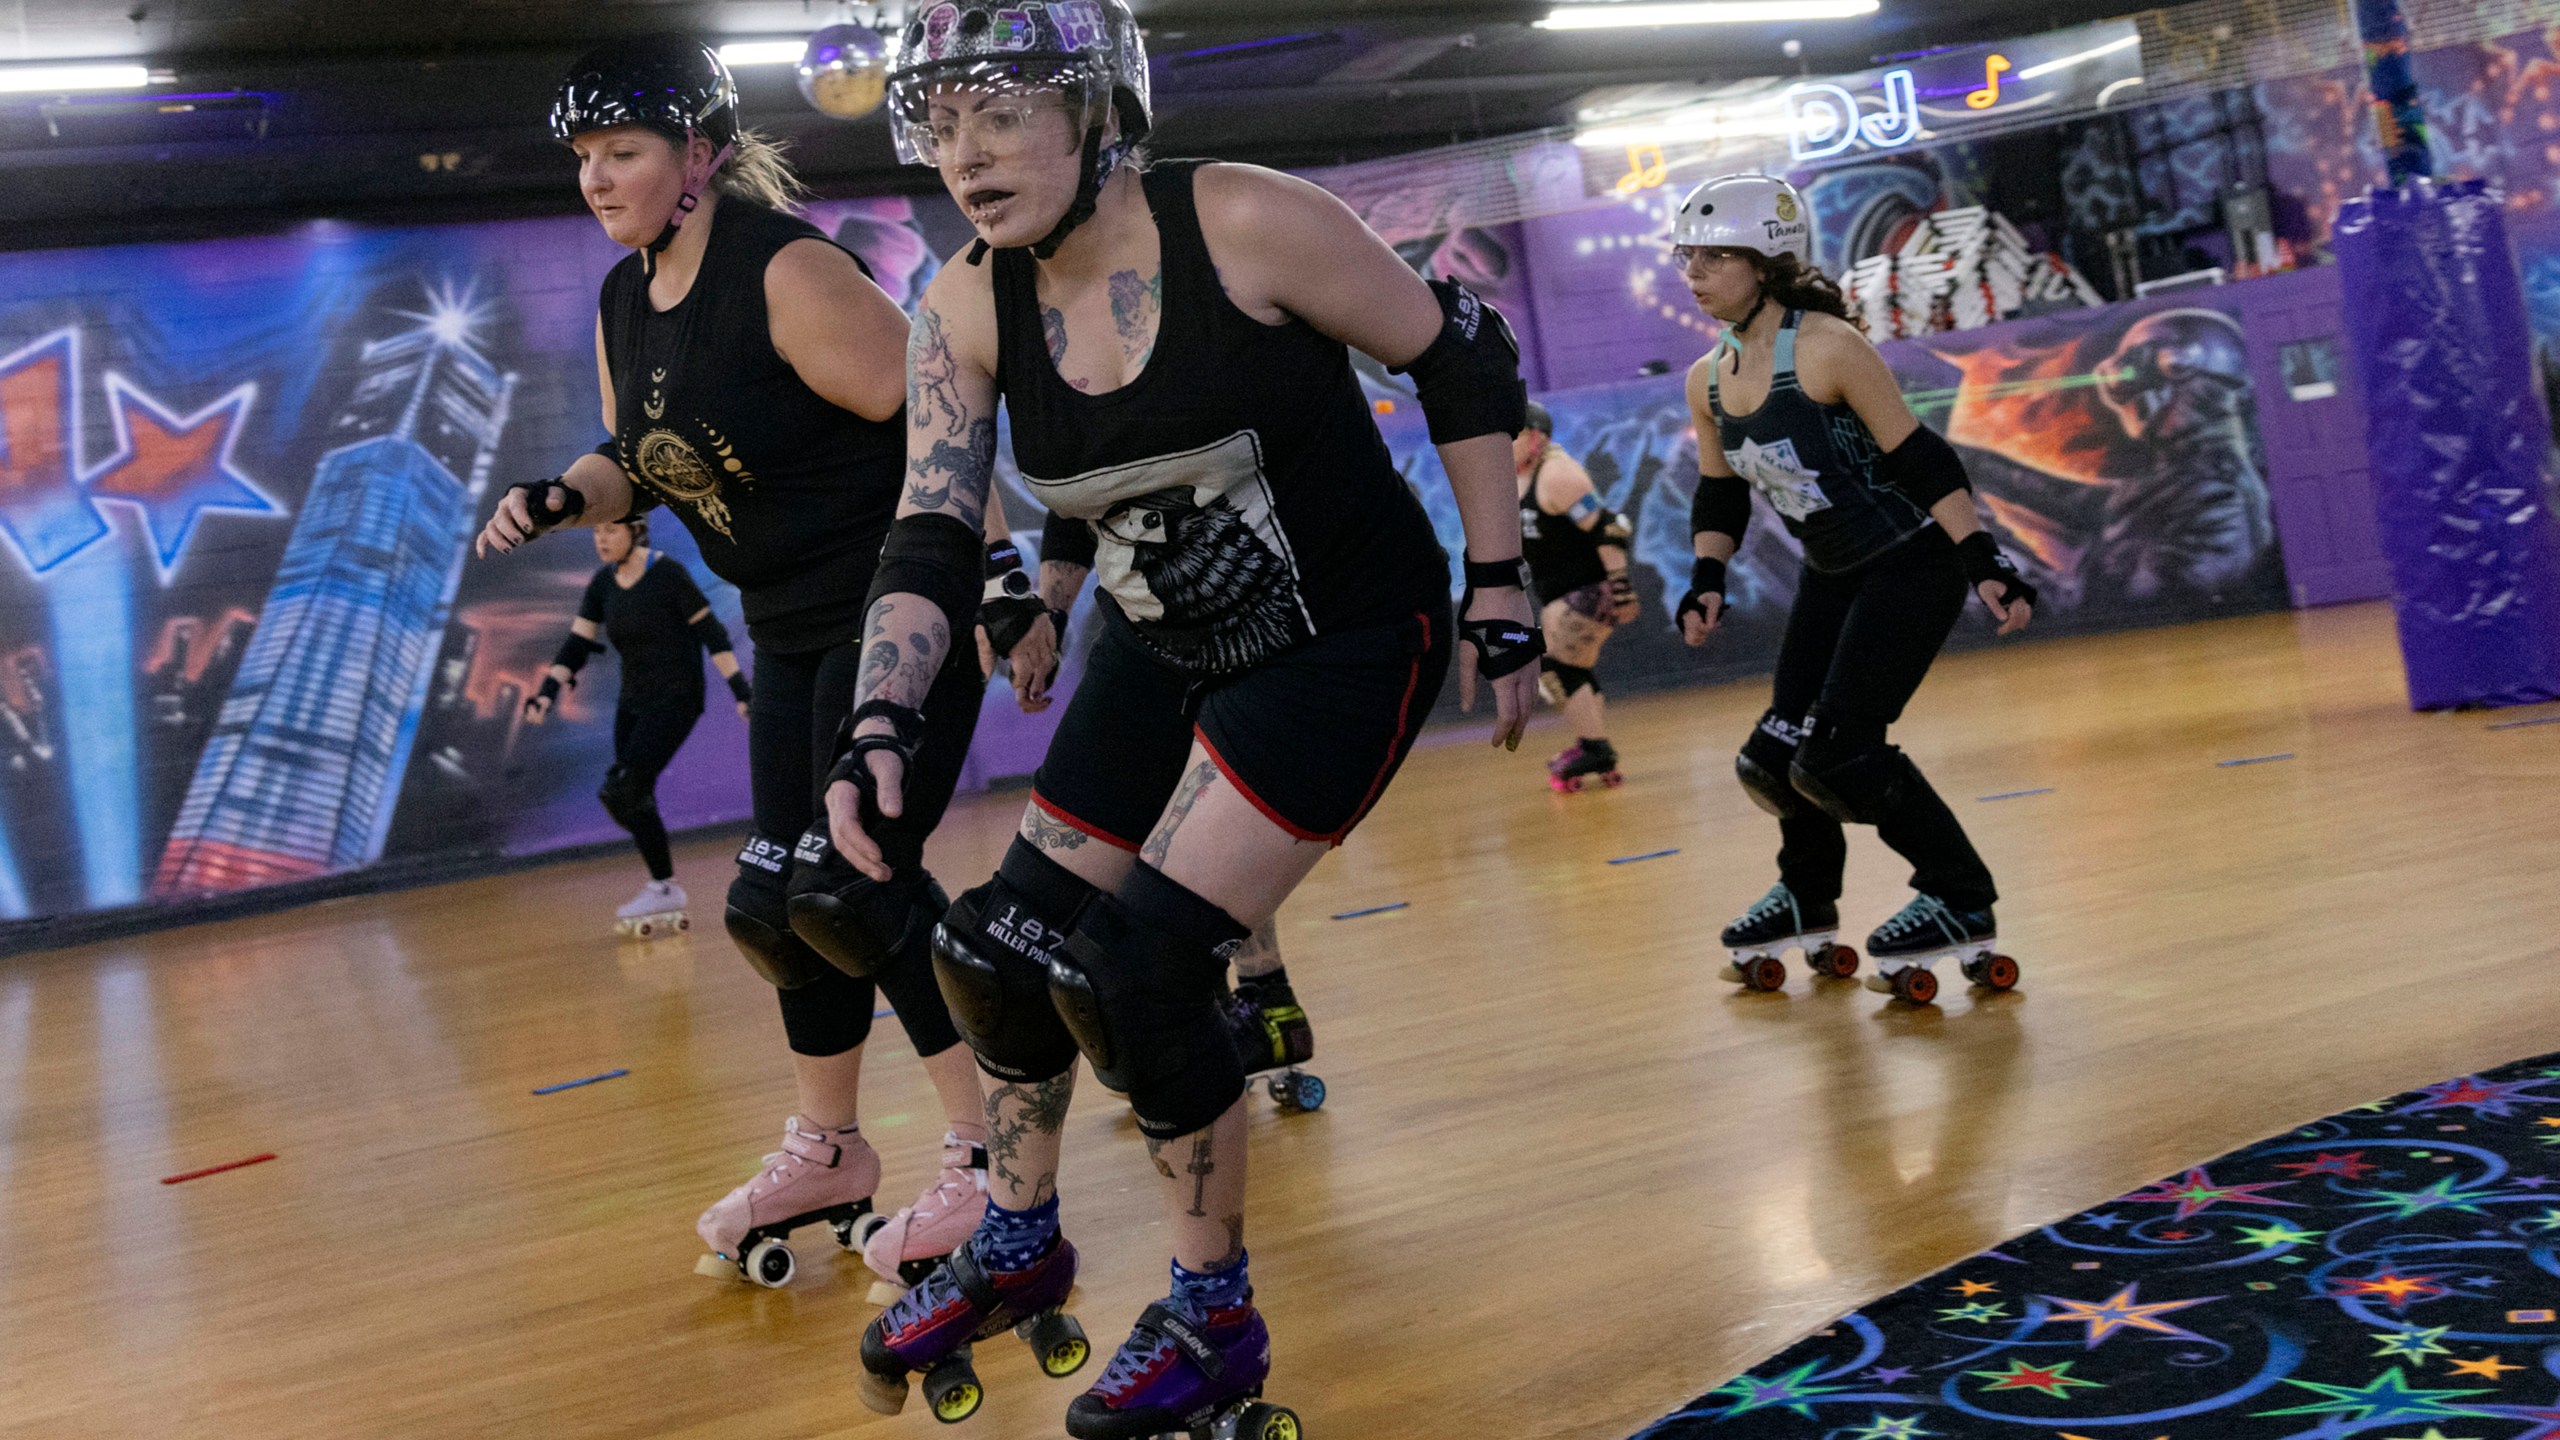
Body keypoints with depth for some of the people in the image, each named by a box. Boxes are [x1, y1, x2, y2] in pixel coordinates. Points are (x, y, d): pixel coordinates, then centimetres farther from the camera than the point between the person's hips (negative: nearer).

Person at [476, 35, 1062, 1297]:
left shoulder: (786, 271, -19)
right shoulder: (623, 304, 7)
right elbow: (637, 462, 17)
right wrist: (562, 496, -4)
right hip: (795, 627, 9)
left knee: (853, 884, -14)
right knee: (776, 899, 12)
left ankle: (991, 1156, -1)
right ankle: (828, 1152, 29)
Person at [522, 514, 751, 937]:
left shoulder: (668, 573, -13)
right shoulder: (602, 584, 6)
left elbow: (711, 632, -13)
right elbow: (577, 644, 5)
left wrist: (740, 688, -17)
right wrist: (547, 691, -7)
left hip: (675, 698, -7)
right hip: (633, 702, 7)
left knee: (623, 792, -17)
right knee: (635, 799, 4)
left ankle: (664, 888, -4)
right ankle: (667, 901, 14)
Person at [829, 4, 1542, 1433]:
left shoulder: (1246, 224, -22)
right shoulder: (968, 309, -6)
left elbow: (1464, 363, -12)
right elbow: (933, 536, -7)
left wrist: (1501, 597, -11)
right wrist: (883, 724, -23)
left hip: (1347, 642, -6)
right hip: (1168, 647, 7)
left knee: (1139, 965, -15)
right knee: (1006, 941, 6)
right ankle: (1021, 1245, 35)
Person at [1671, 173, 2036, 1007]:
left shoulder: (1827, 349, -21)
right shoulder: (1707, 383, 0)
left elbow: (1921, 461, -20)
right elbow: (1719, 496, 13)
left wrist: (1983, 563, -23)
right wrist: (1707, 582, 0)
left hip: (1912, 568, -7)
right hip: (1833, 576, 7)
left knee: (1837, 753, -14)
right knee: (1780, 752, 8)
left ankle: (1963, 906, 4)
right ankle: (1807, 903, 34)